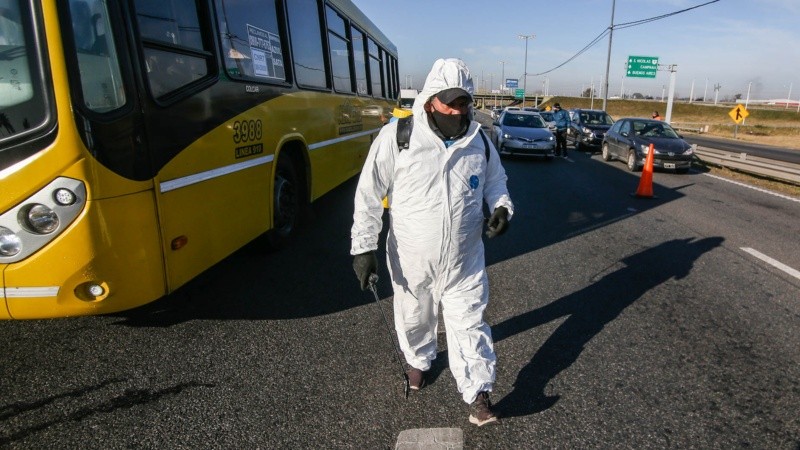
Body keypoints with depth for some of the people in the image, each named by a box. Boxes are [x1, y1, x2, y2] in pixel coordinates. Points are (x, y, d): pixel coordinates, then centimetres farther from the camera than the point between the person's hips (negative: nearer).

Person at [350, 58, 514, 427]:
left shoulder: (480, 141, -4)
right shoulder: (396, 137, -17)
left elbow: (495, 181, 12)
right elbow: (369, 195, -12)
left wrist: (501, 206, -10)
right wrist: (364, 245, -13)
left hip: (465, 260, 1)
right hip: (411, 260, -1)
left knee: (469, 323, 6)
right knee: (414, 319, 22)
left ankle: (478, 396, 22)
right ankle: (418, 360, 53)